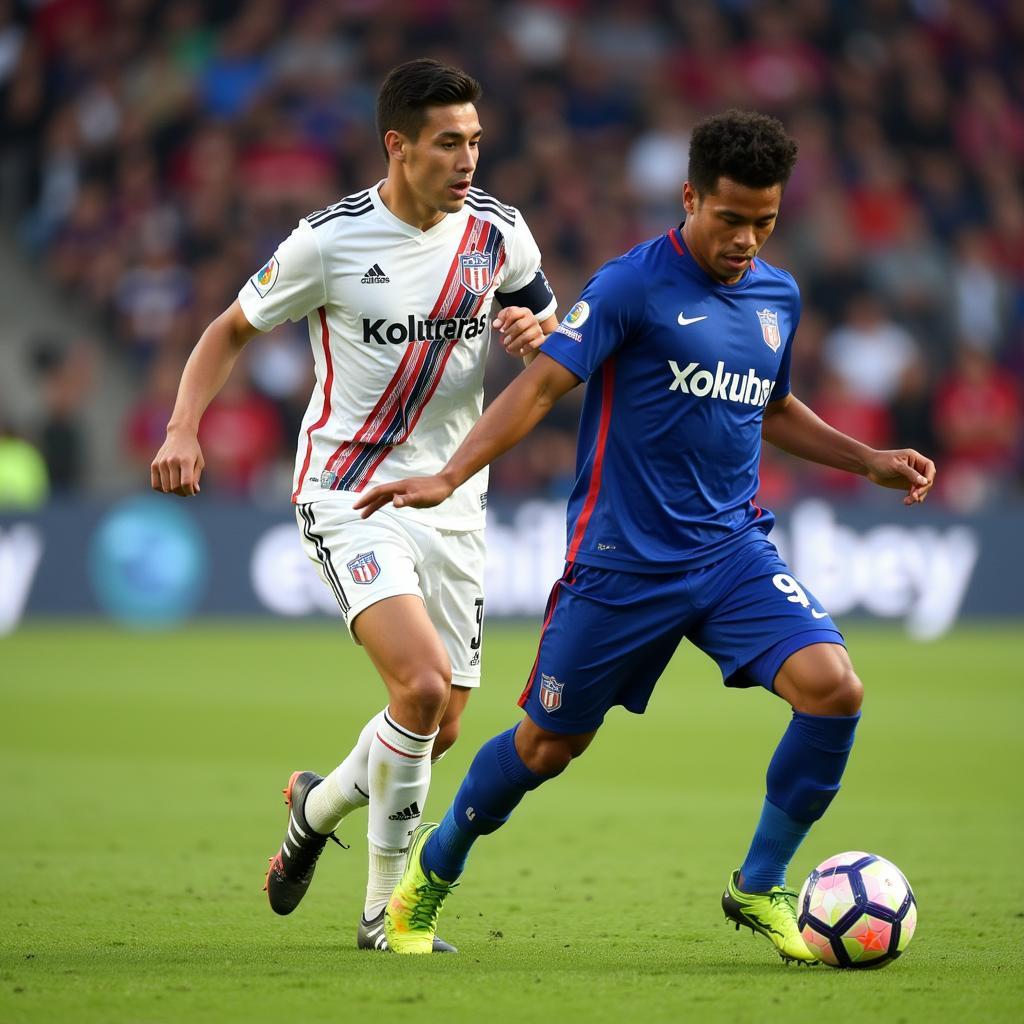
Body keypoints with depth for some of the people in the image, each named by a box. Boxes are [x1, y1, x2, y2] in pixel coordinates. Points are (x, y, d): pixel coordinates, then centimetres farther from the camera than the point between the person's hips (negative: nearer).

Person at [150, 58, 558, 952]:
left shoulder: (497, 233, -1)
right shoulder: (331, 241, -12)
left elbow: (546, 316, 17)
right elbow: (233, 330, 1)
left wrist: (536, 330, -8)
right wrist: (184, 427, -14)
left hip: (451, 500, 5)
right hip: (349, 496, -5)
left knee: (441, 727, 6)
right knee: (422, 685, -23)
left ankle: (318, 805, 36)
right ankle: (385, 907, -5)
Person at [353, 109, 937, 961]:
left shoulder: (778, 296, 10)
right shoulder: (634, 284, -10)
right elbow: (541, 385, -14)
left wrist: (871, 461, 20)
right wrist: (448, 478, -25)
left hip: (734, 549, 5)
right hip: (624, 558, -5)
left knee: (833, 687, -18)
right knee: (551, 743, 7)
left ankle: (760, 886, 0)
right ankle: (431, 872, 34)